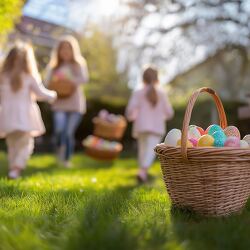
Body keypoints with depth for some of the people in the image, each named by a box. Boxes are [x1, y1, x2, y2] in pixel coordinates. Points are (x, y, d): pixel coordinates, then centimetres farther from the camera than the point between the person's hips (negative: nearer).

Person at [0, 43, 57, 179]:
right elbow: (40, 93, -1)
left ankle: (13, 168, 22)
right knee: (25, 144, 6)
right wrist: (52, 95, 16)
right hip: (24, 116, -3)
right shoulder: (29, 77, -7)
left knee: (12, 145, 17)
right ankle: (16, 168, -9)